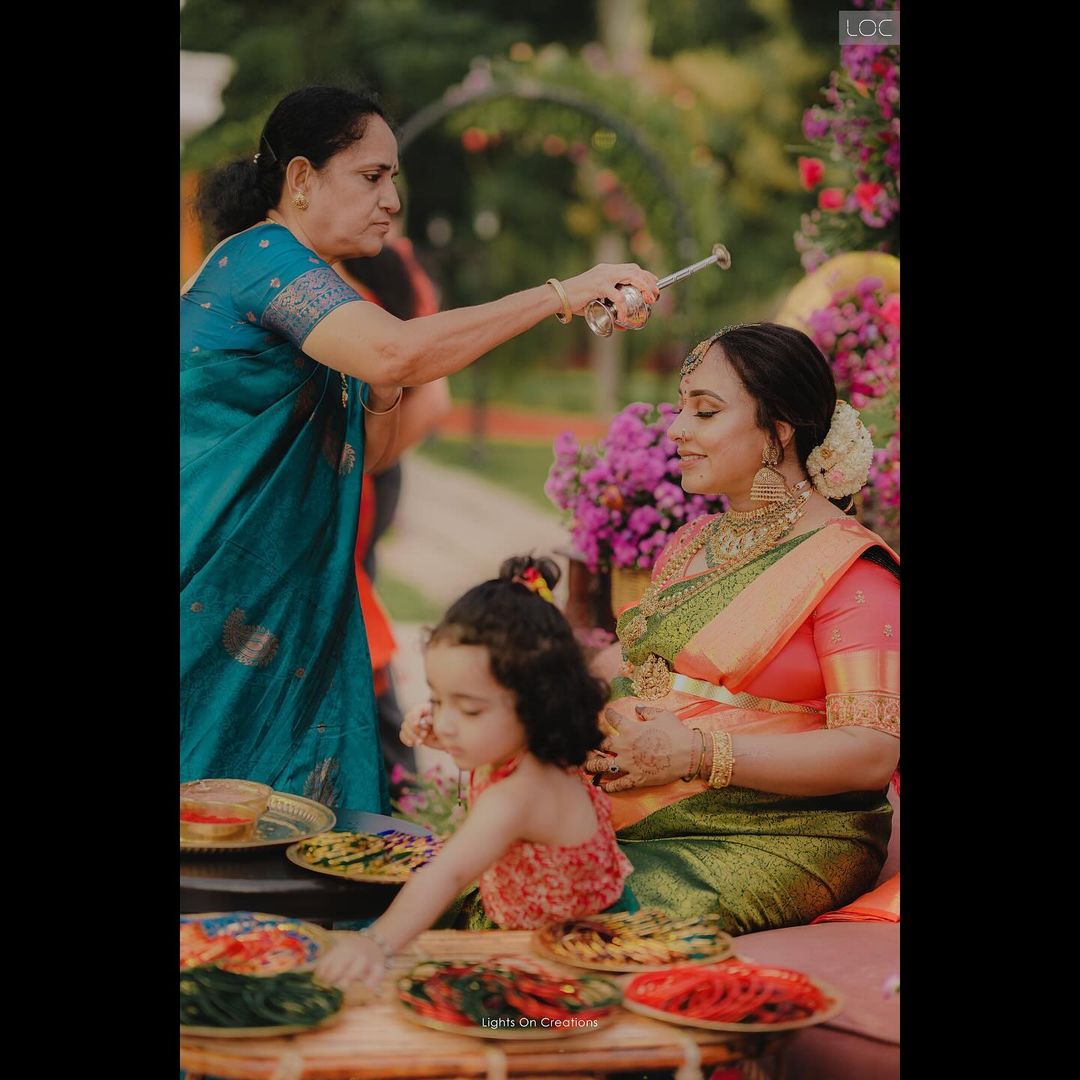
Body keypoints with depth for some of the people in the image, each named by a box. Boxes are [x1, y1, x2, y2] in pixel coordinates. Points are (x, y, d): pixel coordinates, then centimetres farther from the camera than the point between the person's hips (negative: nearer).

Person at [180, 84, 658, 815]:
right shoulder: (262, 257, -12)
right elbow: (397, 351, -31)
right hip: (223, 602, -9)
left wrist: (381, 393, 0)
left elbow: (363, 460, 20)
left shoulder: (299, 277, 18)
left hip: (292, 604, 9)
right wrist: (563, 295, -28)